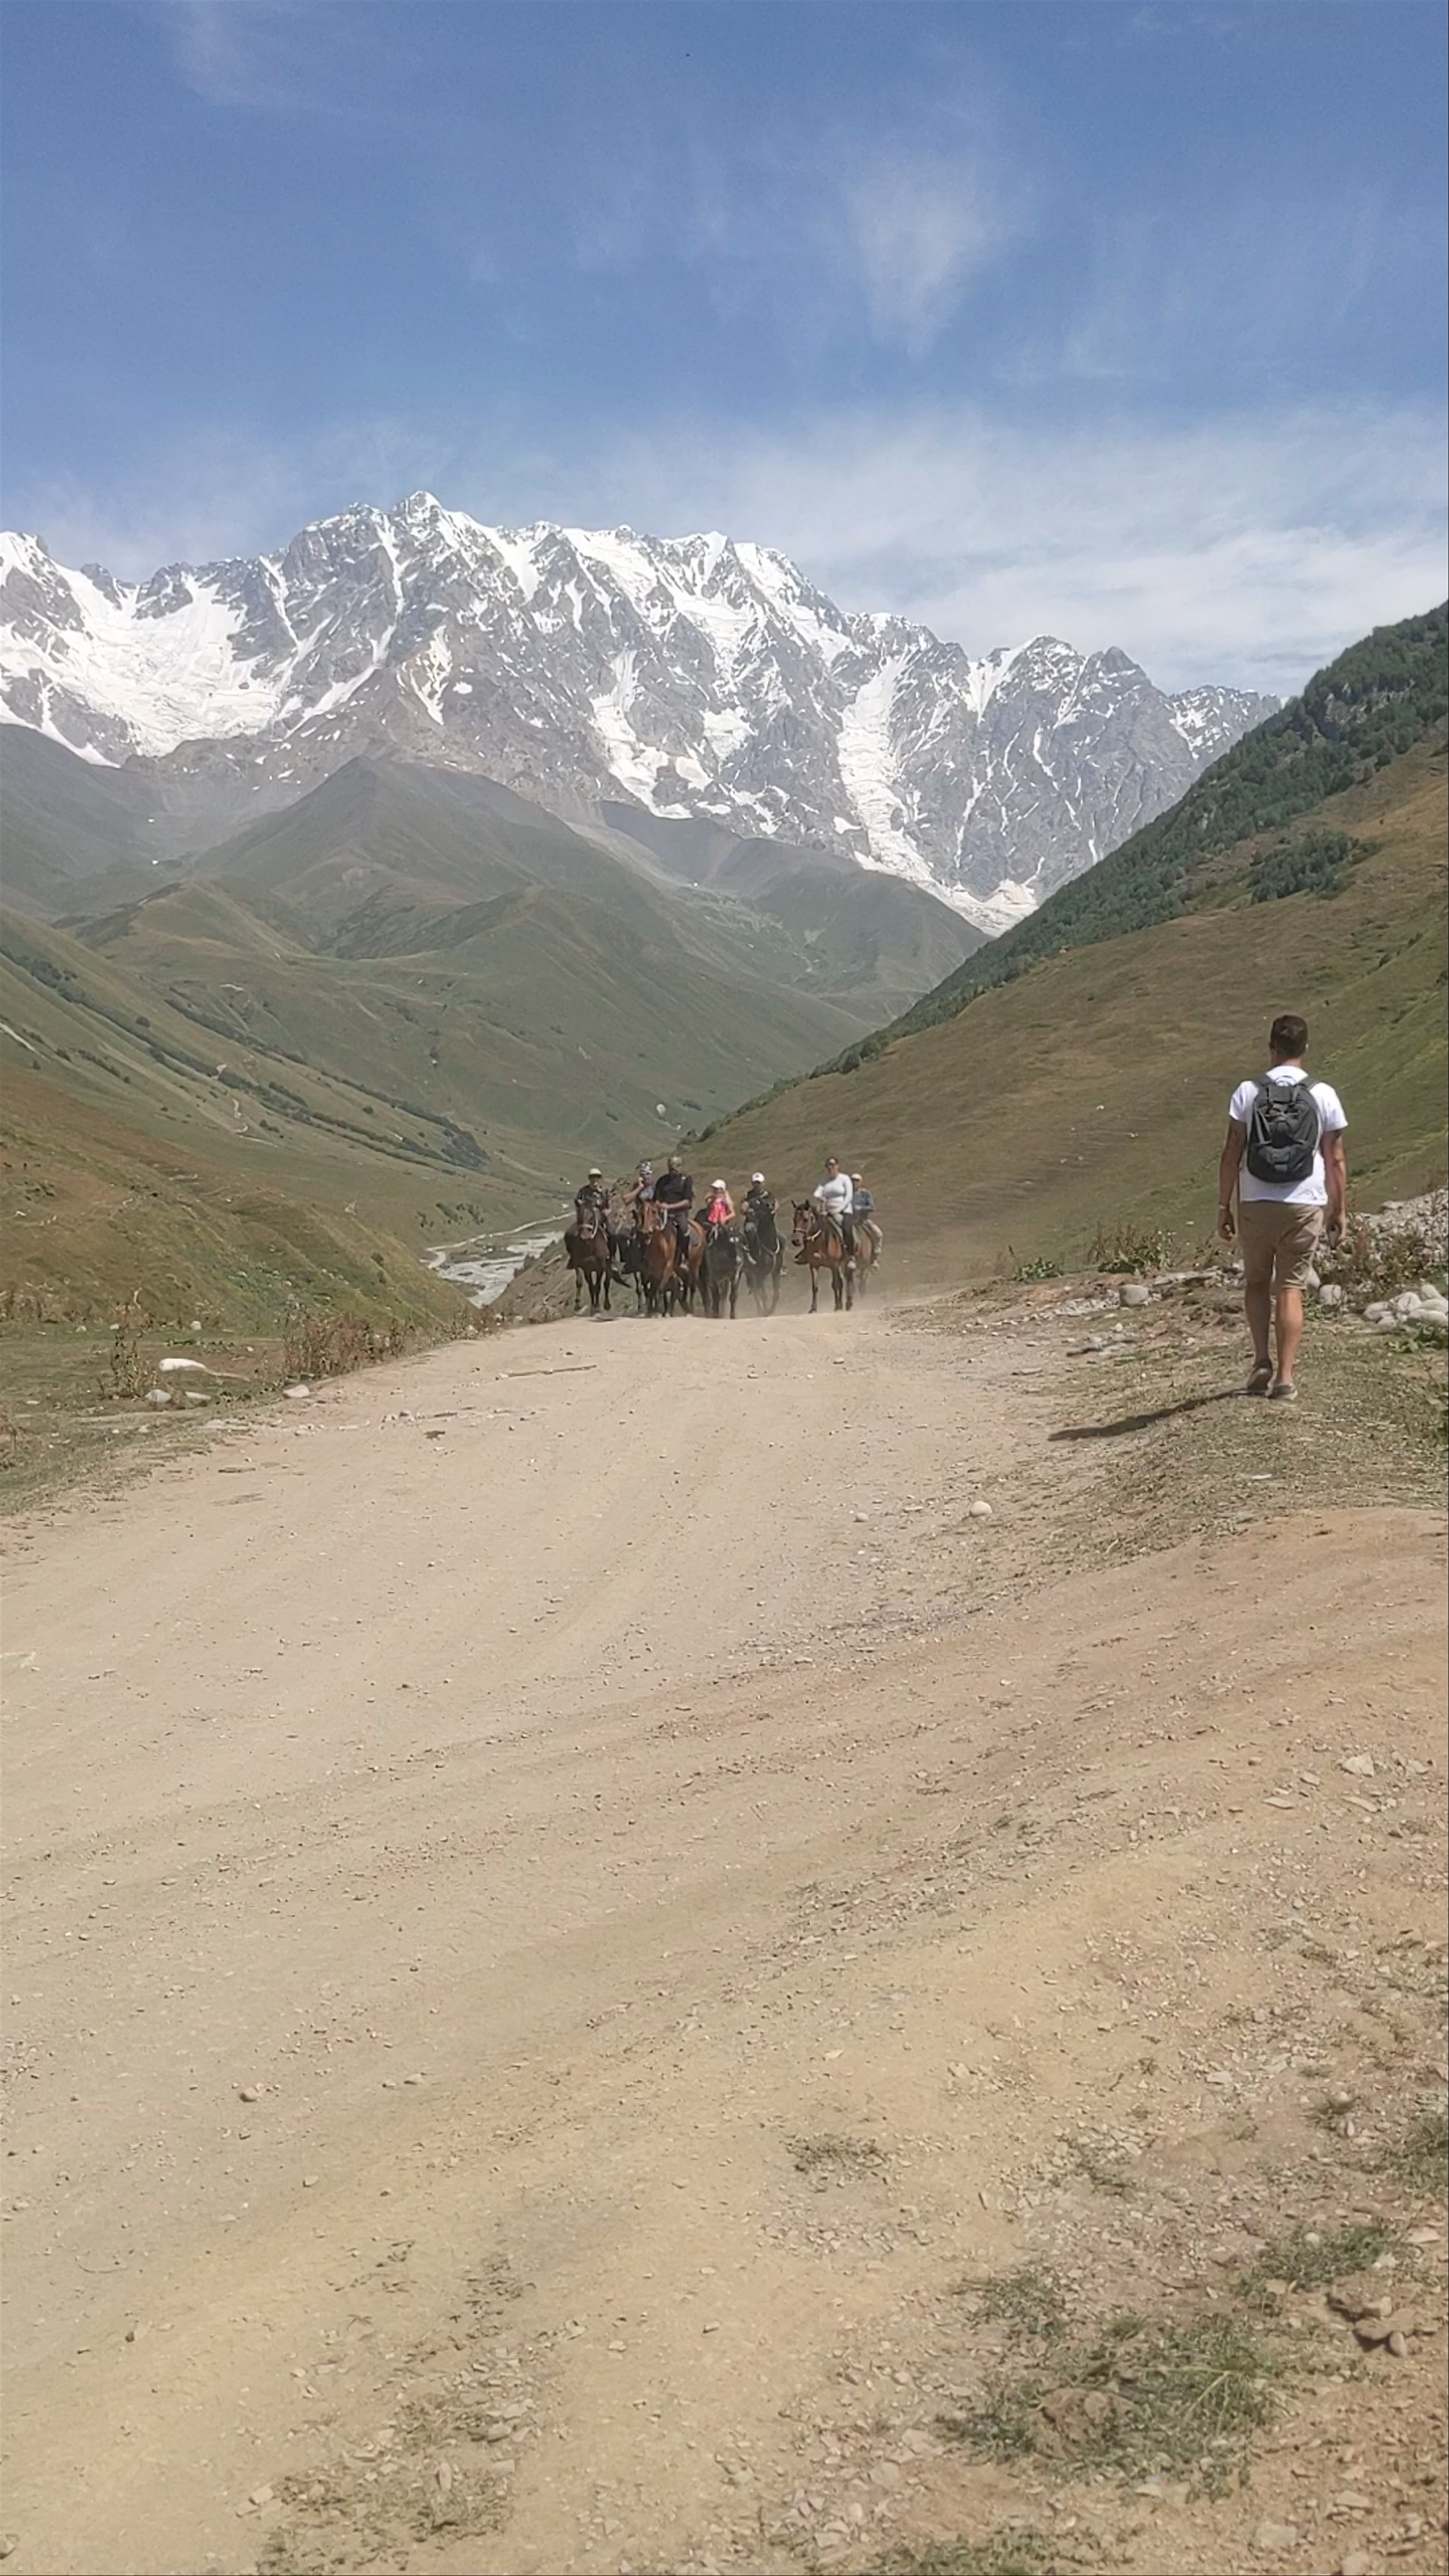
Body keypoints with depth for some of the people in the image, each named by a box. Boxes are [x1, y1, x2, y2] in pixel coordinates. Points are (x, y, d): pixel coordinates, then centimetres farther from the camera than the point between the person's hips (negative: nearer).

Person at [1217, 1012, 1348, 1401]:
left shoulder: (1248, 1093, -4)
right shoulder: (1324, 1096, -1)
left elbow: (1232, 1154, -5)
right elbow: (1336, 1160, 1)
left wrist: (1224, 1205, 3)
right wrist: (1338, 1212, 9)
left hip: (1255, 1205, 0)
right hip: (1305, 1206, 0)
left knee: (1257, 1281, 17)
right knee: (1291, 1288, 4)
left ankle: (1262, 1362, 8)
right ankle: (1285, 1377, 2)